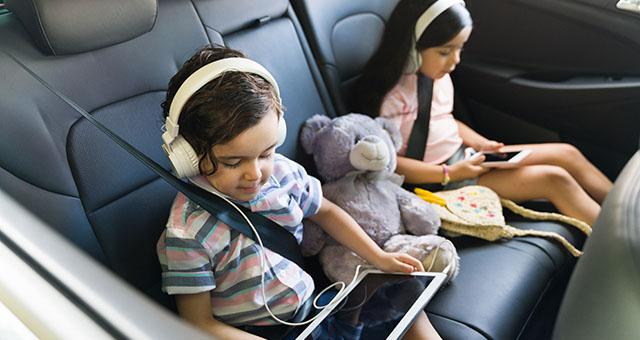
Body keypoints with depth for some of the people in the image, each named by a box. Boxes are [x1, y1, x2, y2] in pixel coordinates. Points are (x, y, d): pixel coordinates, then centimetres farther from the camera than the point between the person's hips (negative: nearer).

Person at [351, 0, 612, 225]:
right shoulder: (390, 95, -23)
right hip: (437, 180, -8)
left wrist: (481, 144, 0)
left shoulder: (439, 75, 2)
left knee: (567, 154, 2)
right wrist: (449, 173, -22)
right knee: (554, 180, -14)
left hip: (461, 157, 8)